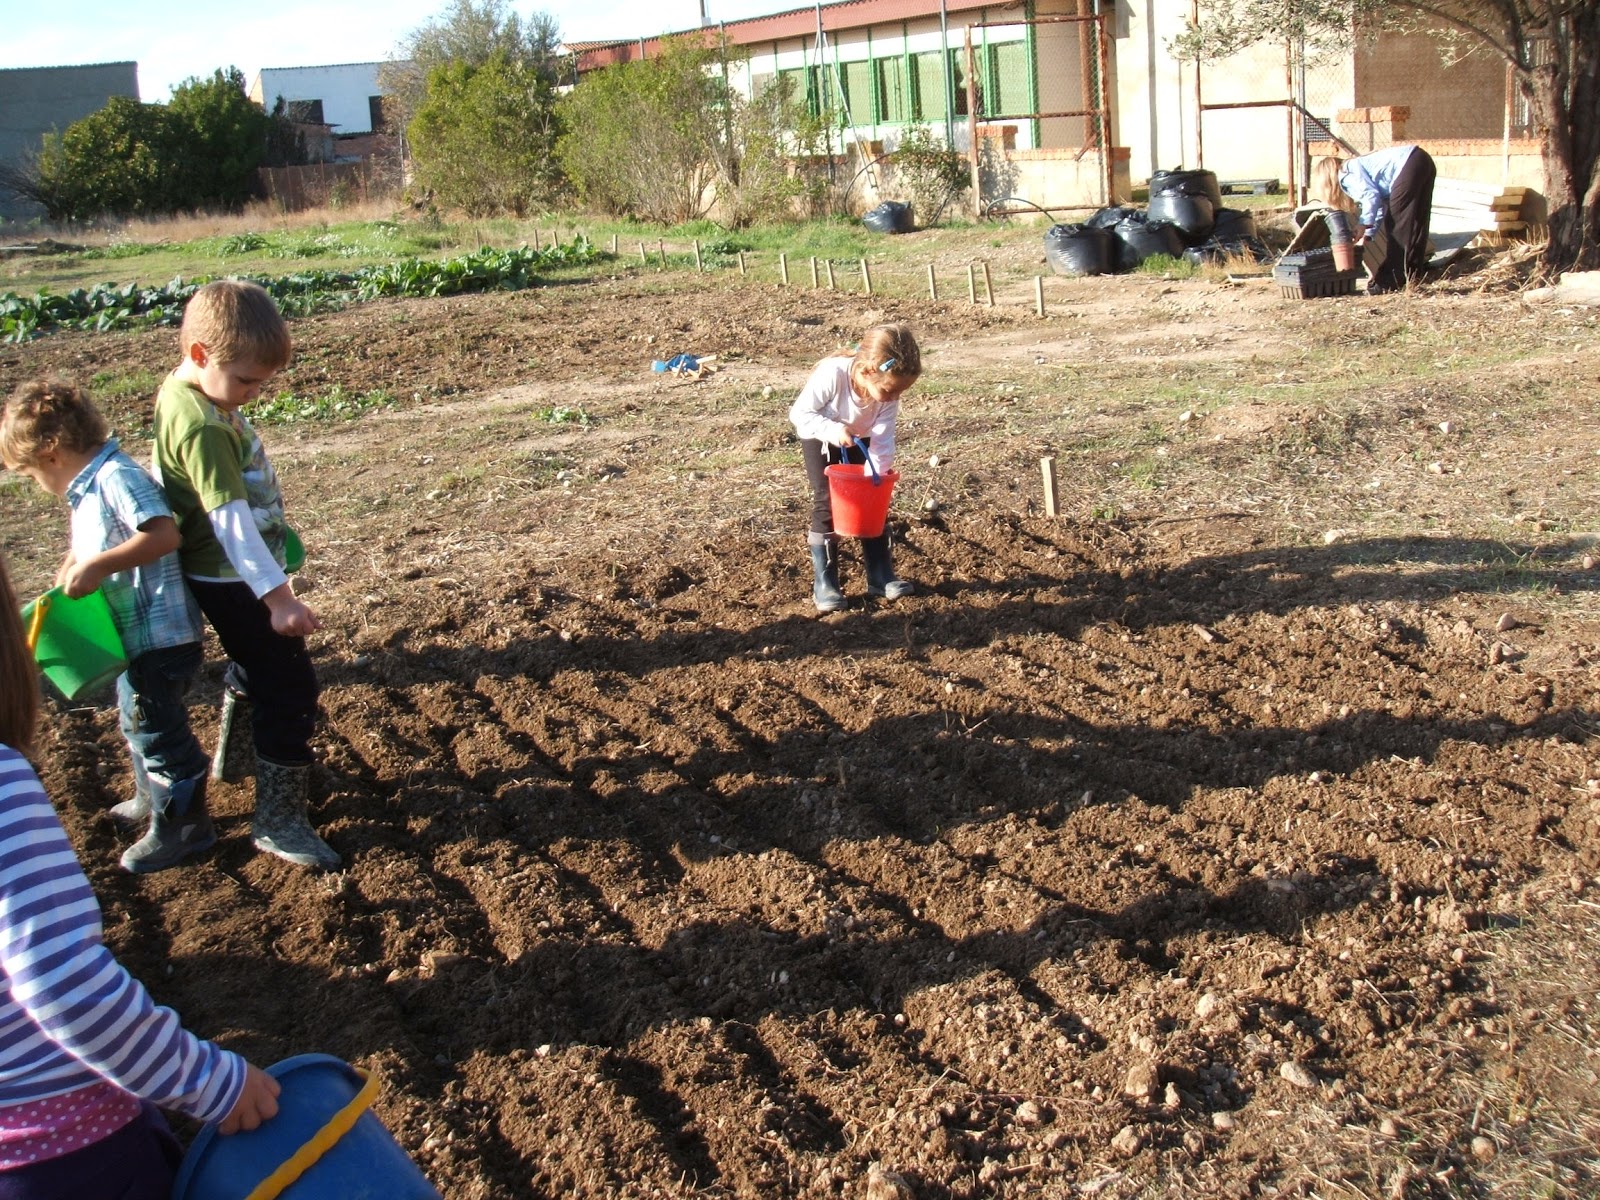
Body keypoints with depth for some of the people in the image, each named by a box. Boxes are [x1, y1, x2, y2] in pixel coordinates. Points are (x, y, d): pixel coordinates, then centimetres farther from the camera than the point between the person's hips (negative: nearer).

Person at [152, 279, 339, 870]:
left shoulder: (195, 394, 2)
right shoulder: (201, 426, -28)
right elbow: (229, 517, -32)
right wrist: (277, 596, -34)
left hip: (243, 574, 10)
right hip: (235, 582, -10)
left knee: (255, 666, 29)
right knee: (291, 689, -5)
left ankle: (233, 758, 52)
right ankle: (279, 820, 5)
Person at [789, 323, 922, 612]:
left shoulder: (888, 388, -27)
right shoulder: (832, 374, -40)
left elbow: (882, 440, -23)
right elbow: (799, 413, -31)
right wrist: (832, 429, -45)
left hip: (859, 438, 4)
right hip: (819, 434, -4)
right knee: (827, 502, -11)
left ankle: (881, 576, 9)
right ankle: (824, 583, -5)